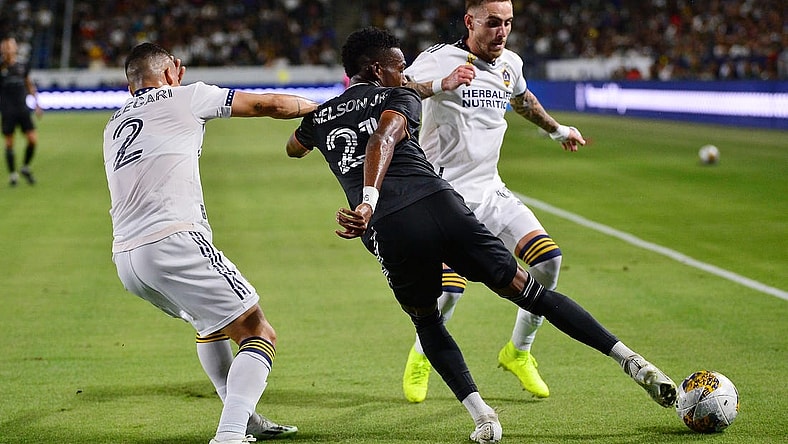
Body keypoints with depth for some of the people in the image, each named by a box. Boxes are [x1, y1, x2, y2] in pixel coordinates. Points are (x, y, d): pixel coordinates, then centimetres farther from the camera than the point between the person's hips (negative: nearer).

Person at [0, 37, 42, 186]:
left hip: (23, 110, 3)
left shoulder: (23, 67, 8)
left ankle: (25, 168, 16)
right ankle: (12, 174, 13)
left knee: (33, 139, -5)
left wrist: (37, 104, 16)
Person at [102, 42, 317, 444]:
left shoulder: (114, 124, 24)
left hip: (125, 256, 7)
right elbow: (271, 105, 8)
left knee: (208, 321, 31)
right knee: (259, 335, -3)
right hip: (173, 242, -7)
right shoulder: (184, 98, 7)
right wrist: (321, 108, 26)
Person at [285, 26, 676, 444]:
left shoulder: (319, 118, 25)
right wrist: (370, 201, -22)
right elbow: (384, 139, -9)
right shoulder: (398, 99, 15)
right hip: (440, 204, -2)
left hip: (388, 231, 2)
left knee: (426, 322, 26)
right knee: (526, 289, 7)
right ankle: (630, 359, 1)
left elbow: (293, 148, 49)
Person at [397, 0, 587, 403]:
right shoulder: (440, 60, -14)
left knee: (548, 258, -9)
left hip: (490, 191, 7)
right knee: (449, 289, -19)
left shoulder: (509, 64, 8)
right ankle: (420, 356, 13)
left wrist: (557, 130, 45)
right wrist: (442, 84, -47)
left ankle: (518, 352, 11)